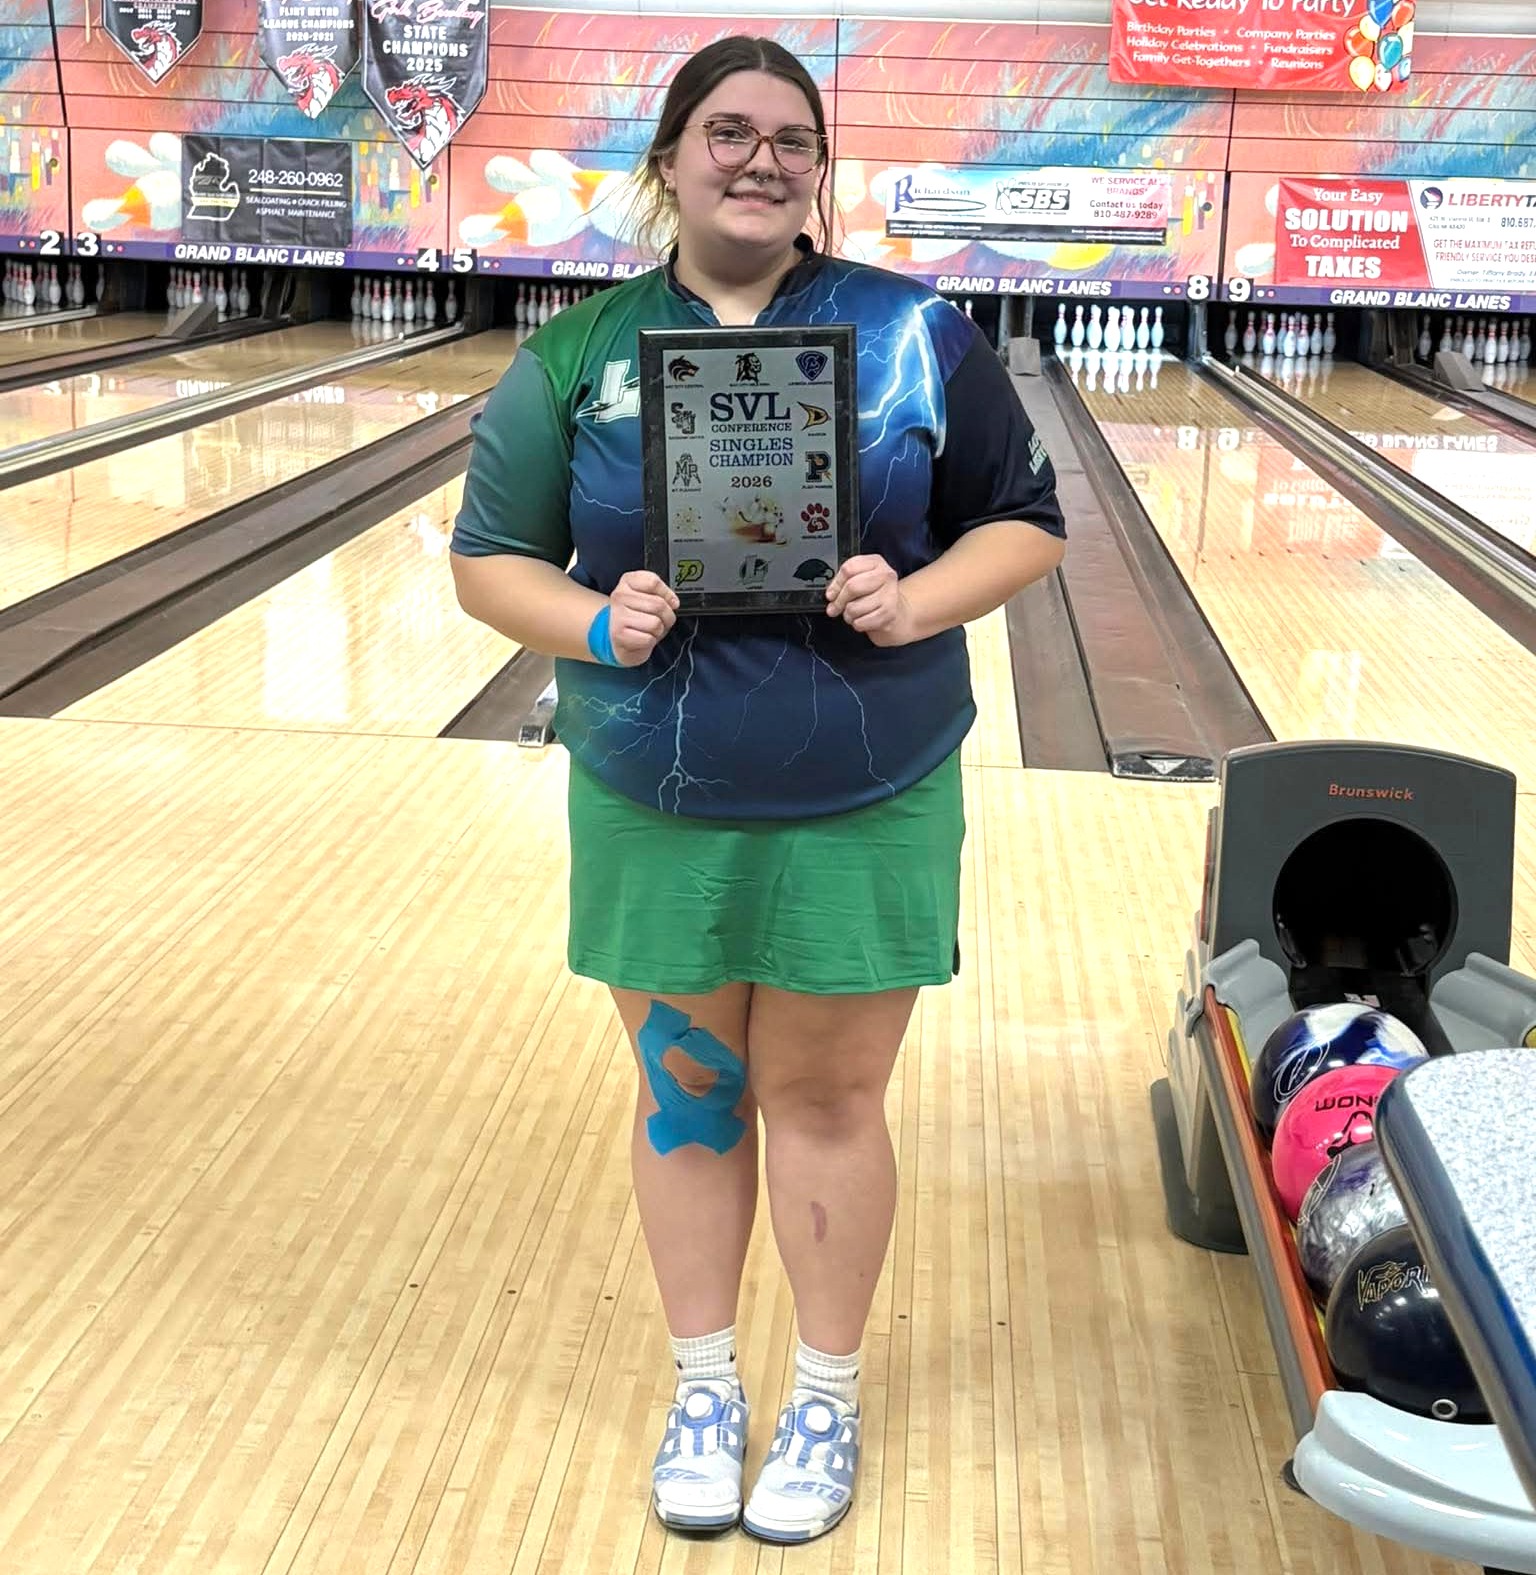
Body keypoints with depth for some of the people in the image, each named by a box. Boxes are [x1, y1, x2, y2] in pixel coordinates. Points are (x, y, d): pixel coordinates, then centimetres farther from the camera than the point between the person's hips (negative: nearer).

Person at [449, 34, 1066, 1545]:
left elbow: (1024, 520, 4)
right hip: (653, 813, 1)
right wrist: (594, 624, -16)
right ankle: (702, 1384, 32)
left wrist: (918, 602, -16)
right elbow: (490, 558, 4)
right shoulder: (576, 356, 0)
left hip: (862, 811, -1)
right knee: (683, 1095, 12)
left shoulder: (915, 337, -3)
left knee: (824, 1099, 9)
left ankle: (826, 1395, 29)